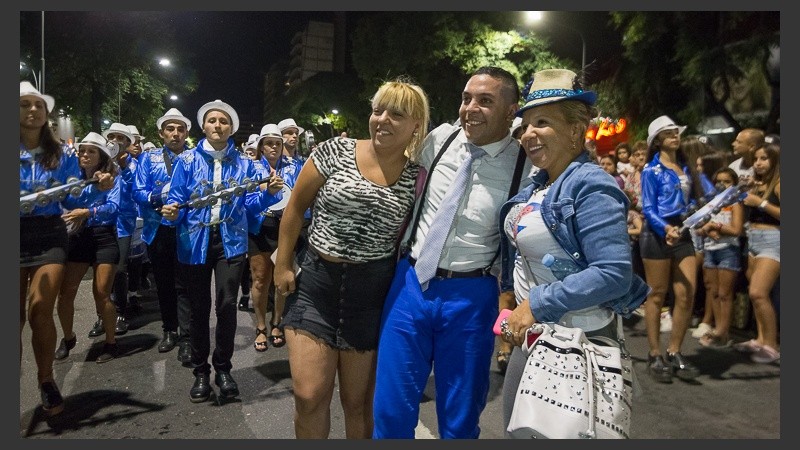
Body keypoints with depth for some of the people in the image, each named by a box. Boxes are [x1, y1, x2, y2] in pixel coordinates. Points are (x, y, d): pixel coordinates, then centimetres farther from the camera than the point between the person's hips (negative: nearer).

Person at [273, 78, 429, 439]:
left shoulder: (416, 177, -1)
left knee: (358, 399, 13)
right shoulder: (336, 151, -4)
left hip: (373, 291, 0)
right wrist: (282, 265, 2)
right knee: (309, 395, 1)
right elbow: (296, 206, 2)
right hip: (316, 281, 0)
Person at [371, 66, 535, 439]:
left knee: (460, 418, 14)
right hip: (411, 283, 3)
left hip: (470, 296, -2)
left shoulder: (526, 166, -8)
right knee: (391, 409, 11)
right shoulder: (440, 138, 1)